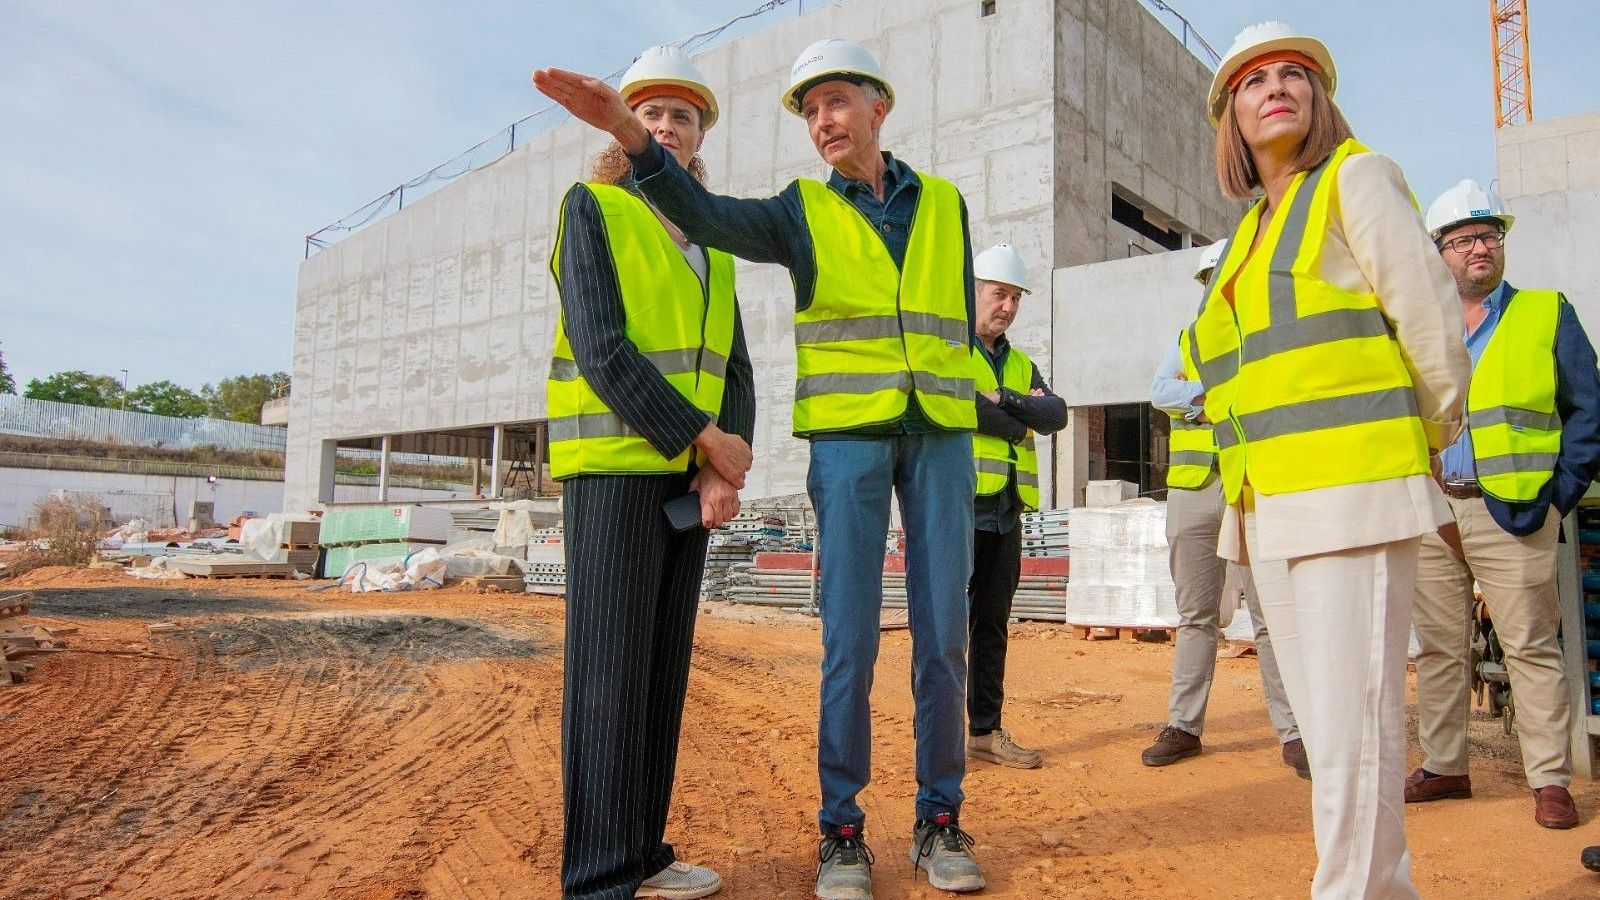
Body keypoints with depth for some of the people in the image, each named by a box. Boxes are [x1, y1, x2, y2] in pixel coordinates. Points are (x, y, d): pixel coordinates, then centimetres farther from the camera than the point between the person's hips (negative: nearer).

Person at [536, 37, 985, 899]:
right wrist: (629, 131, -29)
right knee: (849, 638, -4)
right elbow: (708, 216, -14)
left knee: (942, 633, 2)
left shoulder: (944, 204, 13)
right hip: (845, 436, -2)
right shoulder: (804, 209, 6)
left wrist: (954, 398, 7)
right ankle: (841, 829, 10)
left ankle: (939, 819, 15)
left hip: (939, 436, 2)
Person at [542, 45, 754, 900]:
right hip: (613, 464, -6)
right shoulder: (590, 208, 0)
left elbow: (731, 368, 10)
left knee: (663, 666, 7)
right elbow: (599, 348, -13)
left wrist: (723, 467, -8)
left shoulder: (710, 244, 19)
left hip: (686, 474, 7)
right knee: (610, 669, -7)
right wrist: (708, 440, -16)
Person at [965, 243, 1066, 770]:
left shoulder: (1021, 365, 21)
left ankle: (986, 731, 18)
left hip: (1005, 510, 7)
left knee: (992, 622, 10)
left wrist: (1004, 401, -12)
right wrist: (1018, 424, -4)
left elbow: (1056, 415, 4)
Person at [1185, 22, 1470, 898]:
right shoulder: (1251, 231, 20)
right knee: (1319, 718, 12)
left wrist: (1431, 435, 6)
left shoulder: (1356, 177, 0)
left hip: (1351, 491, -7)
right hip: (1272, 507, 8)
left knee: (1351, 724, -7)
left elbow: (1431, 317, -4)